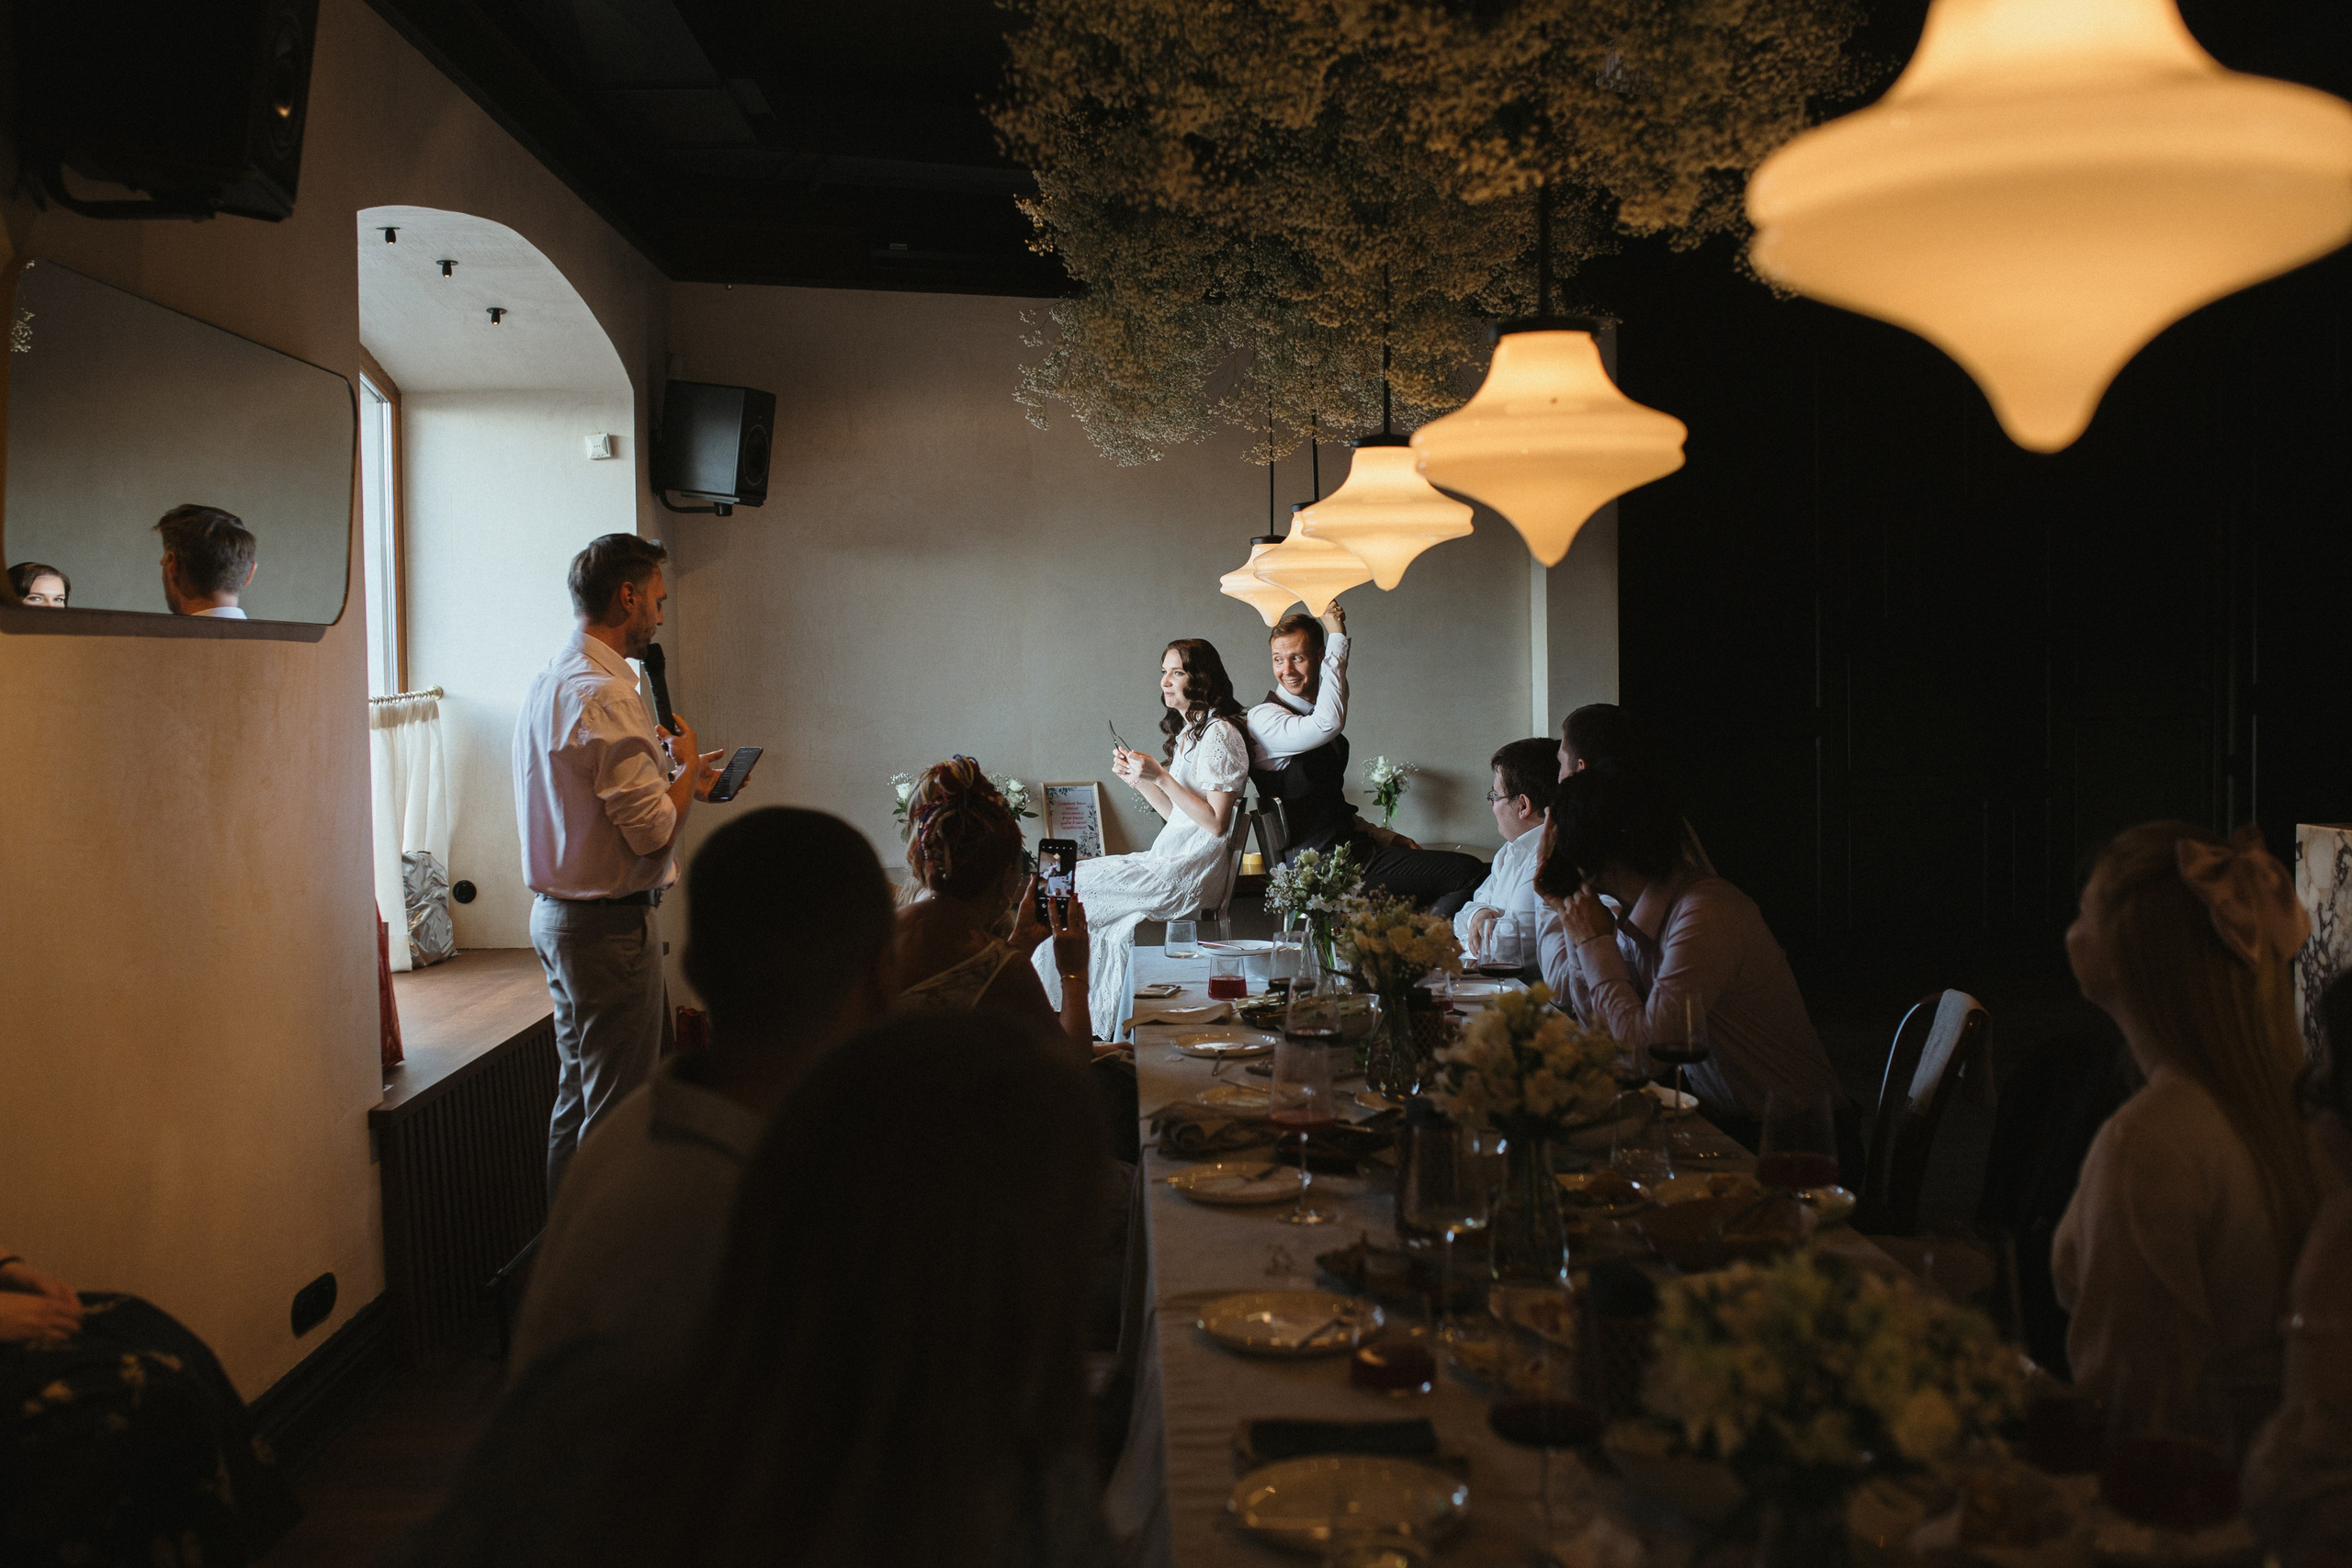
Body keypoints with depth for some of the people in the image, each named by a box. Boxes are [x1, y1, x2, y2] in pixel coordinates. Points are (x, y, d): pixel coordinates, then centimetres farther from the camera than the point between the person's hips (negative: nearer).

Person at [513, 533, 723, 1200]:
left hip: (558, 914, 11)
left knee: (577, 1097, 19)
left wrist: (667, 767, 17)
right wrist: (688, 767, -5)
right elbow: (652, 829, -21)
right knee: (617, 1112, -4)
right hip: (612, 925, -11)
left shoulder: (549, 680, 12)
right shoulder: (605, 696, -20)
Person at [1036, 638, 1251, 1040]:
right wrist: (1137, 778, 7)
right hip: (1169, 858, 9)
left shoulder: (1220, 734, -12)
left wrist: (1161, 777, -20)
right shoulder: (1189, 731, 17)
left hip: (1188, 874, -9)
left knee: (1067, 887, -8)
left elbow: (1216, 822, -18)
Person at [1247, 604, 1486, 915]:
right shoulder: (1263, 717, -8)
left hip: (1356, 851, 9)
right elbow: (1328, 723, -28)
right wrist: (1337, 638, -18)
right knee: (1468, 872, -16)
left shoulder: (1314, 714, 19)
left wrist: (1388, 838, 15)